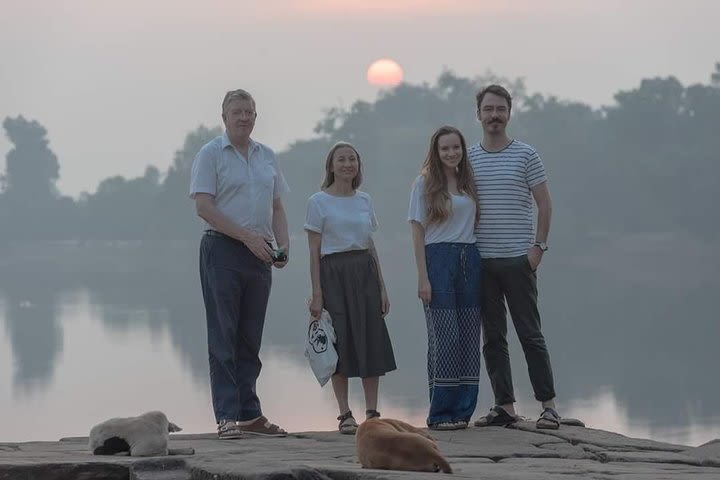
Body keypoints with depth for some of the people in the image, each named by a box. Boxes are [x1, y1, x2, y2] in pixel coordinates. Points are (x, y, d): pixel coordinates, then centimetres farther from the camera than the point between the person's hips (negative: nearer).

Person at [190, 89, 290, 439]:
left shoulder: (266, 156, 16)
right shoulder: (211, 154, -3)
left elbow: (277, 207, 19)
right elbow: (204, 207, -11)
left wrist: (283, 245, 2)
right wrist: (247, 236, -17)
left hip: (259, 254, 6)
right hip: (222, 250, -6)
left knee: (250, 338, 8)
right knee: (223, 337, -6)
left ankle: (250, 415, 12)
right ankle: (227, 417, -7)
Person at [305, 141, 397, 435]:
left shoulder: (364, 201, 12)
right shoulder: (319, 202, -2)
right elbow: (314, 251, -4)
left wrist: (382, 287, 11)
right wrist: (317, 294, -10)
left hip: (365, 271, 4)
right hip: (334, 271, -4)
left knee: (371, 342, 1)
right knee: (340, 343, -3)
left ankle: (372, 412, 6)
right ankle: (345, 414, 4)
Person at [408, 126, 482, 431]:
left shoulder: (469, 183, 15)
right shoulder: (425, 184, 1)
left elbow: (476, 223, 16)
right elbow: (418, 233, -2)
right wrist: (423, 277, -10)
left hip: (470, 259, 5)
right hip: (439, 258, -5)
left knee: (469, 336, 2)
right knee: (444, 336, -8)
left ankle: (463, 411, 8)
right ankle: (440, 414, -3)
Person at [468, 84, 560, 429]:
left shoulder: (526, 155, 1)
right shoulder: (468, 159, 10)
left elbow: (544, 204, 1)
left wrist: (538, 246, -8)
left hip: (518, 259, -4)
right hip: (481, 260, 4)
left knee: (530, 333, -4)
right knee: (492, 338, 4)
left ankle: (548, 405, -1)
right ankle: (505, 406, 9)